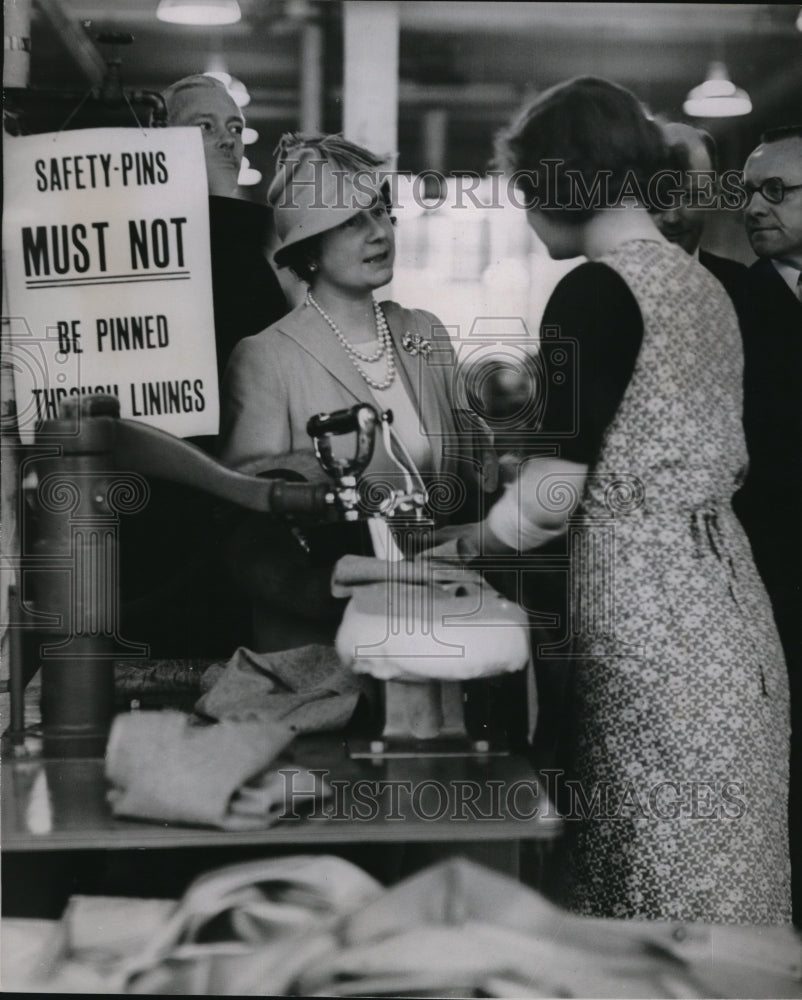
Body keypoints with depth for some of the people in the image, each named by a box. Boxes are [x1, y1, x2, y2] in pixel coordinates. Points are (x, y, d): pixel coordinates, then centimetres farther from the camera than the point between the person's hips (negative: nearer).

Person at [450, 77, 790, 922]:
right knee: (720, 850, 15)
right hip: (722, 590, 8)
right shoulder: (701, 283, 11)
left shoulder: (595, 291, -13)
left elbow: (557, 487, -14)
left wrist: (465, 542, 3)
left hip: (647, 609, -8)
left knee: (661, 867, 2)